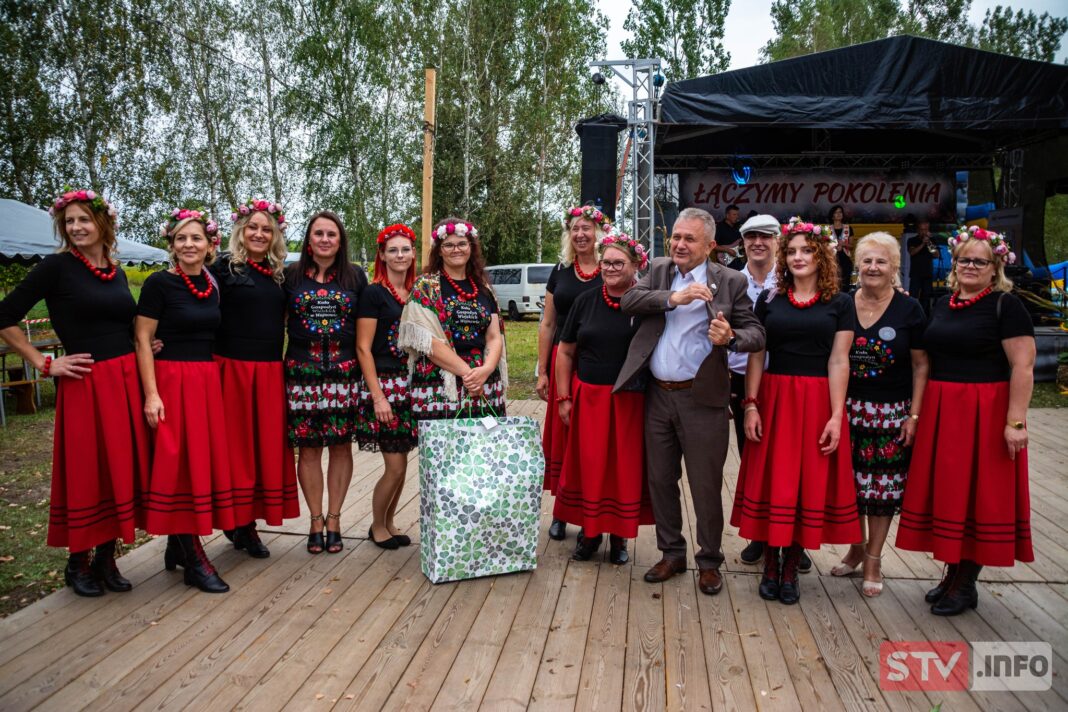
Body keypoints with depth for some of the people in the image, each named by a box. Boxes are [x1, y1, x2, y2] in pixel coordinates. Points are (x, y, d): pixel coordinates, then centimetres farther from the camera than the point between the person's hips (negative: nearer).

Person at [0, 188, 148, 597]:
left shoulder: (117, 272, 13)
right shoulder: (57, 267, -5)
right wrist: (45, 364, -7)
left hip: (127, 381, 6)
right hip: (85, 384, -5)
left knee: (123, 470, 8)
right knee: (85, 473, 2)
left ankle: (106, 558, 21)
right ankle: (78, 563, 19)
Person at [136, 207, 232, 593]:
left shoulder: (212, 286, 10)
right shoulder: (160, 283, -7)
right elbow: (142, 340, -9)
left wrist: (217, 381, 11)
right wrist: (151, 394, -16)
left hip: (208, 381, 6)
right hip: (172, 381, -6)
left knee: (205, 459, 9)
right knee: (179, 462, -3)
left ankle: (177, 545, 23)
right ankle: (193, 559, 4)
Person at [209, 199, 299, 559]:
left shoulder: (278, 272, 13)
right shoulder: (224, 266, -3)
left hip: (271, 371, 5)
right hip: (234, 367, -5)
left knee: (269, 445, 7)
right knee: (237, 444, 2)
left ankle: (248, 522, 18)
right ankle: (235, 519, 17)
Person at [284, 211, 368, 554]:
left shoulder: (355, 276, 7)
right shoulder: (291, 275, 7)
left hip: (344, 372, 0)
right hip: (302, 372, 0)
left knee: (341, 446, 4)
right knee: (308, 447, 3)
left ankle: (333, 519, 17)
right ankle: (315, 520, 16)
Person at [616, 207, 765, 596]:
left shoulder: (730, 281, -3)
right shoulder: (659, 269, 8)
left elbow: (756, 334, -5)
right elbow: (629, 300, -8)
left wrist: (731, 337, -27)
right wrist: (673, 298, -21)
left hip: (701, 399, -4)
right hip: (658, 395, 4)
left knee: (706, 485, 4)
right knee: (660, 479, 14)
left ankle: (709, 560, 23)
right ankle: (671, 553, 31)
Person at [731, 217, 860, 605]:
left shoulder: (839, 303, 2)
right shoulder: (768, 300, 6)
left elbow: (838, 362, -3)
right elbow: (756, 356, 3)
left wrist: (836, 416, -9)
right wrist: (751, 405, -6)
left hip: (817, 402, -1)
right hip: (774, 398, 1)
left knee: (810, 483, 4)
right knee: (771, 481, 4)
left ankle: (791, 567, 17)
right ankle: (770, 563, 16)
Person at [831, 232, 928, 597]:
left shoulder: (909, 309, -2)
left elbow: (920, 365, -1)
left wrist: (914, 415, -7)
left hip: (892, 412, -2)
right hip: (849, 408, 2)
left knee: (883, 487, 3)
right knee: (850, 482, 8)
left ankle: (873, 560, 17)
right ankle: (856, 548, 29)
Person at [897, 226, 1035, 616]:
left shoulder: (1006, 305, -8)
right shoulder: (942, 305, 12)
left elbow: (1023, 367, -14)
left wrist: (1015, 421, -20)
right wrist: (918, 411, 10)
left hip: (983, 414, -6)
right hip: (940, 412, 6)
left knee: (977, 493, 3)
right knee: (946, 492, 11)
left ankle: (967, 584, 14)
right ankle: (953, 572, 25)